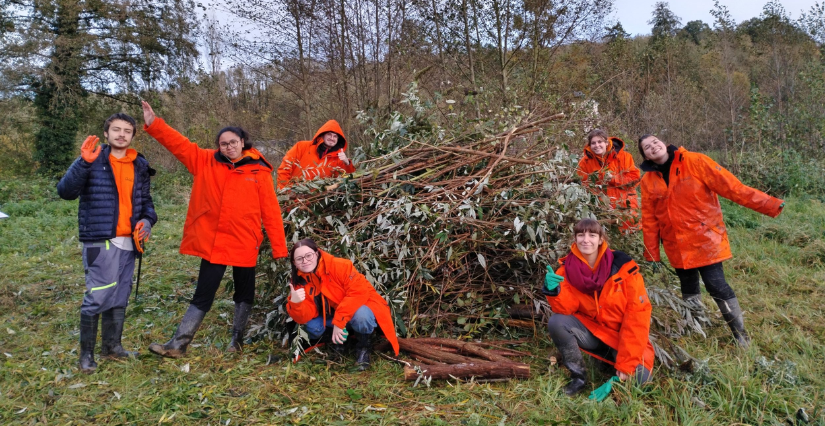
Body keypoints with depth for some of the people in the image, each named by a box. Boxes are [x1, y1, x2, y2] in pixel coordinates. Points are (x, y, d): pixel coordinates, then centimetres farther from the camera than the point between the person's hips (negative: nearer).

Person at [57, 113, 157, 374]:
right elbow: (65, 191, -15)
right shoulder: (92, 161, -3)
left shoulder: (140, 166, 10)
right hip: (99, 241, -5)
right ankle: (86, 353, 9)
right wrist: (84, 163, -28)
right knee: (98, 296, -6)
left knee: (120, 297, 13)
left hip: (127, 242, 5)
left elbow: (146, 200, 17)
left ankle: (112, 346, 26)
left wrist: (147, 220, -3)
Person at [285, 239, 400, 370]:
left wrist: (339, 321, -31)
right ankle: (338, 341, 10)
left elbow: (359, 292, -31)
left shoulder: (339, 266, -24)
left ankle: (363, 348, -5)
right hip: (331, 316, 5)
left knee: (361, 316, -37)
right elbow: (304, 317, -14)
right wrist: (295, 303, -37)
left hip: (360, 306, -5)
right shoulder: (299, 281, -9)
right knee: (311, 326, -21)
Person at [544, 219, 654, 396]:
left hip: (622, 335, -1)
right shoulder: (567, 268, -10)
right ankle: (578, 375, -3)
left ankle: (614, 359, 14)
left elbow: (638, 314, -17)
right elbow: (566, 309, -14)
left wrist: (626, 363, -20)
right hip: (591, 329, 1)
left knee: (638, 377, -21)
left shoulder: (623, 267, -18)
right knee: (556, 322, -25)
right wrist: (554, 290, -37)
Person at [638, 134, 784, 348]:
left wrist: (768, 204, -19)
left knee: (717, 286, -6)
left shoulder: (694, 162, -10)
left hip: (705, 239, -4)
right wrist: (652, 254, 6)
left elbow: (729, 185, -14)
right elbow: (649, 220, 5)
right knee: (688, 290, 13)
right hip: (677, 247, 4)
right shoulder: (648, 180, 1)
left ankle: (740, 333, 12)